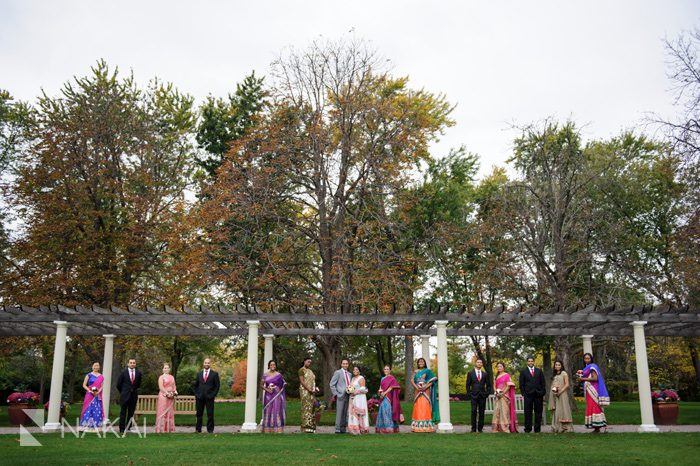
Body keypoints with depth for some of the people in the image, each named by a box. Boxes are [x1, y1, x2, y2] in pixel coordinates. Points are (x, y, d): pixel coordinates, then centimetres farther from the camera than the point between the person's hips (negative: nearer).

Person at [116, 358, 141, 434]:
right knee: (123, 413, 1)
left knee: (131, 413, 4)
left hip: (134, 395, 2)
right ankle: (122, 429, 5)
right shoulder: (123, 372, -3)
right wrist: (122, 392, 12)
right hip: (125, 395, -2)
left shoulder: (138, 373, 3)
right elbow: (118, 384, 5)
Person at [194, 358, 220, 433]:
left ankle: (210, 429, 6)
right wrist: (196, 394, 3)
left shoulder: (214, 374, 3)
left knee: (210, 414, -1)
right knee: (199, 414, 6)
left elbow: (217, 385, 2)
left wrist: (213, 395, -7)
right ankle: (198, 429, 13)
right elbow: (196, 385, 15)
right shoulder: (199, 374, 12)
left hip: (209, 397, -2)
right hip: (199, 397, 2)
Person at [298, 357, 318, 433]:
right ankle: (306, 427, -12)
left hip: (312, 392, 8)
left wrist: (315, 388, 3)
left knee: (312, 408, 4)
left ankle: (311, 425, 6)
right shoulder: (302, 370, -3)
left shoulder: (310, 371, 20)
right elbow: (301, 381, -12)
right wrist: (309, 389, -19)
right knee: (306, 408, -11)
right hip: (304, 391, -8)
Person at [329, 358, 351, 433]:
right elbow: (332, 384, -4)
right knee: (339, 413, -7)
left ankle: (343, 429, 11)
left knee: (345, 413, 6)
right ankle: (337, 429, -3)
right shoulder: (337, 372, -1)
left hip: (347, 396, 6)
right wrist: (335, 394, -9)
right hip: (340, 396, -6)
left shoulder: (349, 374, 19)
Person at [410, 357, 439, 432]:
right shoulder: (415, 371, 13)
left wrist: (426, 387, -14)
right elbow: (412, 380, 6)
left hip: (426, 391, -2)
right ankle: (417, 426, 0)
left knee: (426, 407, -8)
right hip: (418, 391, 2)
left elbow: (433, 380, -2)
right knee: (418, 407, -1)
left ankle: (427, 426, -8)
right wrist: (416, 387, -11)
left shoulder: (428, 371, 6)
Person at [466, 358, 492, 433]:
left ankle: (480, 428, 7)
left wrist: (487, 393, 3)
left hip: (482, 395, 2)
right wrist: (469, 394, -2)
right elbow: (468, 385, 6)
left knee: (481, 412, 2)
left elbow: (488, 385, 15)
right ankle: (473, 428, -3)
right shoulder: (470, 373, 7)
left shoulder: (485, 374, 12)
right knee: (474, 412, -6)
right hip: (474, 395, -2)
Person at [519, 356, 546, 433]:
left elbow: (543, 383, 10)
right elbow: (521, 384, 5)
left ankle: (537, 428, 10)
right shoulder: (523, 372, 8)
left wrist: (543, 393, 2)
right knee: (528, 412, -1)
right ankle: (528, 428, 4)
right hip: (528, 395, -1)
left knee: (538, 412, 3)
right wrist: (523, 394, -3)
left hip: (538, 394, 2)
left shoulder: (539, 371, 13)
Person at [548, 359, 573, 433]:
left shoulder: (564, 373, 0)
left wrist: (560, 391, -14)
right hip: (554, 395, 6)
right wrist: (553, 389, 0)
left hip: (562, 394, -6)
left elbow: (567, 384, -7)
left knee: (562, 410, -9)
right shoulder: (554, 374, 19)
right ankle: (556, 427, 5)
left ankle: (565, 427, -8)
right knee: (555, 411, 3)